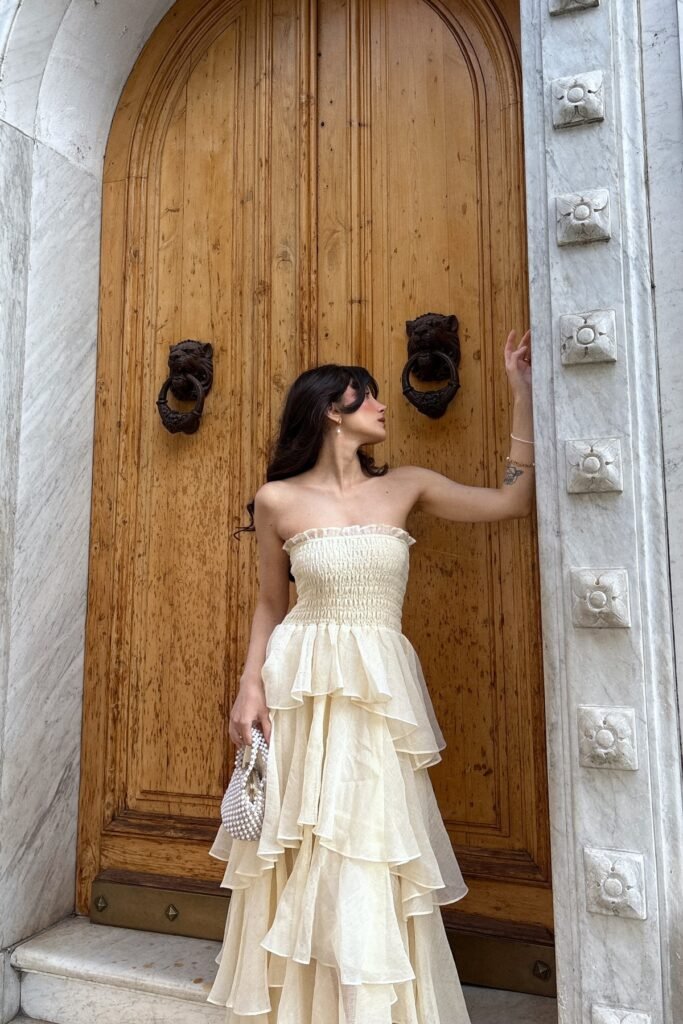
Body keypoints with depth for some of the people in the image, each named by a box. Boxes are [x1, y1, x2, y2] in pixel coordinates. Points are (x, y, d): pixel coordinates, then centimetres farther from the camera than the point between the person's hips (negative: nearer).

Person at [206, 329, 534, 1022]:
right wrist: (250, 684, -4)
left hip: (381, 688, 1)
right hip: (302, 687, -1)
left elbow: (515, 499, 2)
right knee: (299, 858, 10)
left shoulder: (406, 486, 4)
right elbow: (271, 604, 7)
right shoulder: (278, 499, -1)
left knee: (368, 858, 4)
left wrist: (521, 393, 4)